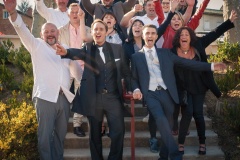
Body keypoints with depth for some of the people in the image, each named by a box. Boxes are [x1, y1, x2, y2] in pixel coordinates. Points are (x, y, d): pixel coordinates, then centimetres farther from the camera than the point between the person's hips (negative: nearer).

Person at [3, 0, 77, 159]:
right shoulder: (37, 46, 7)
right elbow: (23, 30, -8)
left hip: (64, 97, 4)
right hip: (45, 97, -4)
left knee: (61, 134, 12)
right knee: (45, 135, -5)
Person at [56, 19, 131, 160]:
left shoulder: (117, 48, 9)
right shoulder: (88, 49, 6)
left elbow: (125, 70, 12)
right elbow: (78, 53, -16)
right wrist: (66, 52, -38)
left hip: (113, 96, 0)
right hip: (94, 98, 0)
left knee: (118, 131, -4)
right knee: (95, 134, 10)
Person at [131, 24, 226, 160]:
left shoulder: (165, 53, 15)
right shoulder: (136, 56, 11)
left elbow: (186, 63, 13)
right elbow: (134, 78, 12)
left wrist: (211, 66, 8)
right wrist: (136, 89, -10)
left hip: (166, 93, 3)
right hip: (150, 94, -3)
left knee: (168, 125, 6)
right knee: (161, 120, -25)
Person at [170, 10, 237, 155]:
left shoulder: (198, 46, -4)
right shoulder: (173, 52, -10)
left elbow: (214, 34, 0)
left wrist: (230, 21, 0)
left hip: (199, 87, 2)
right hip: (184, 88, -2)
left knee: (198, 114, 4)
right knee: (187, 113, -10)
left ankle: (202, 143, 19)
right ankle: (181, 143, 6)